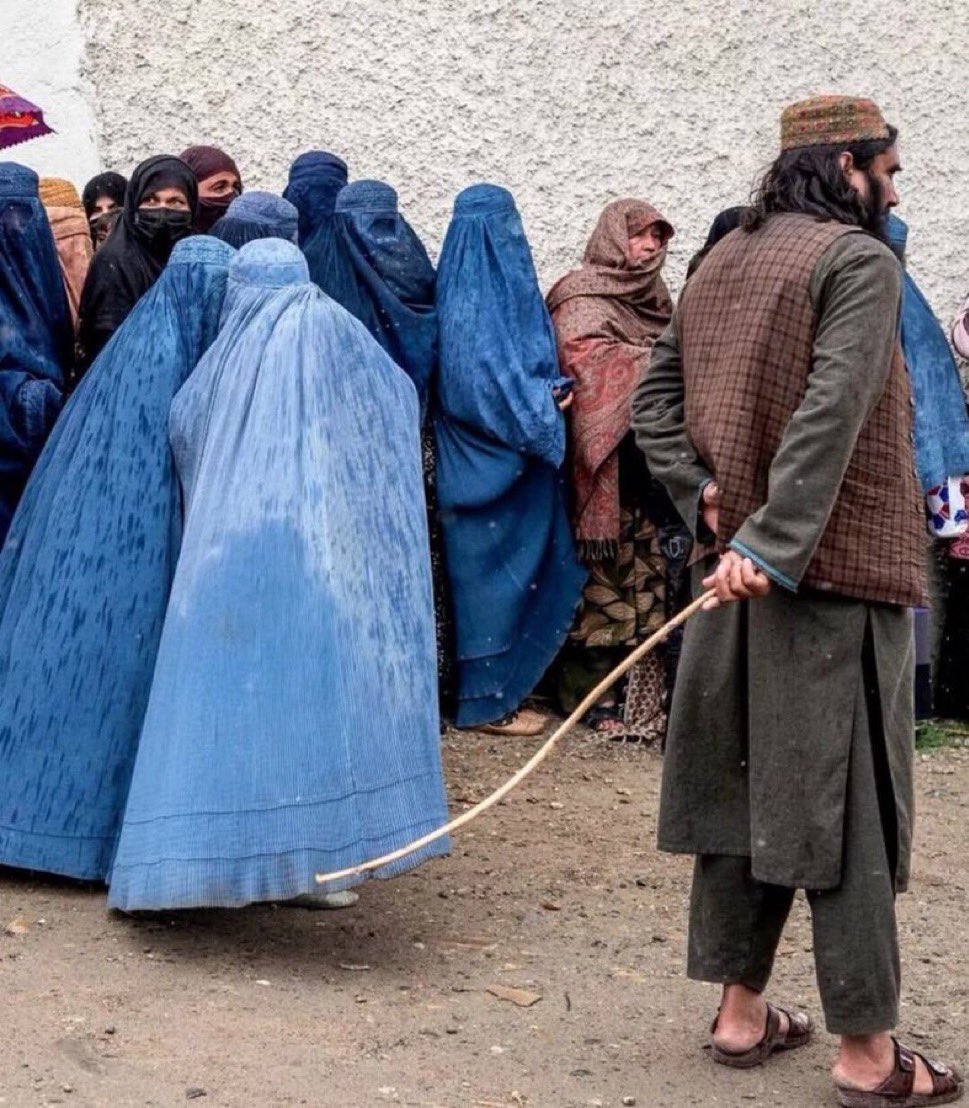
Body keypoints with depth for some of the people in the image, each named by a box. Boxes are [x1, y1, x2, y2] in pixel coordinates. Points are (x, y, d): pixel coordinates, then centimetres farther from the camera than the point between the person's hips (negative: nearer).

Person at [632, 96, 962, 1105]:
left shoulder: (719, 265, 13)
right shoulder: (858, 260, -10)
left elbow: (655, 401, 11)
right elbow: (832, 413, -22)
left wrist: (706, 497, 1)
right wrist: (772, 542, -24)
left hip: (741, 575, 7)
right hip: (838, 573, -7)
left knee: (744, 788, 13)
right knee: (844, 805, -2)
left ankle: (741, 1011, 22)